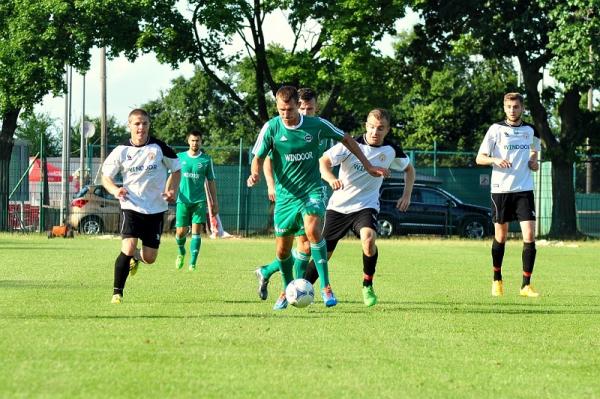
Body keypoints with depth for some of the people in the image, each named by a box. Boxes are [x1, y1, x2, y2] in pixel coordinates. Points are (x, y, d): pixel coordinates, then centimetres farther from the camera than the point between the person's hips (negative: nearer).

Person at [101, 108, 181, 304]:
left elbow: (176, 170, 10)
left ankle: (136, 257, 43)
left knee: (150, 258, 5)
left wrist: (172, 190, -7)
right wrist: (115, 190, -15)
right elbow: (106, 176, 6)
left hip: (156, 209, 2)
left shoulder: (160, 148, -4)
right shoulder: (122, 151, -4)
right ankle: (117, 292, -7)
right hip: (131, 206, -2)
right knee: (127, 249, -20)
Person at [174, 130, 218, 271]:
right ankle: (181, 253, 29)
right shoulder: (180, 157, 6)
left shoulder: (206, 159, 5)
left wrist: (214, 202, 7)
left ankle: (193, 263, -6)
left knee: (196, 231, -9)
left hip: (199, 201, -1)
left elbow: (211, 182, 9)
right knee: (181, 232, -1)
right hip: (183, 200, 1)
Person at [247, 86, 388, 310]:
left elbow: (346, 139, 9)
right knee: (282, 250, 6)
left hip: (312, 190, -2)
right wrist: (255, 174, -23)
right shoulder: (271, 128, -6)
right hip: (285, 195, 2)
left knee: (312, 230, -29)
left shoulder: (316, 125, -6)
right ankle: (288, 289, 34)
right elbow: (258, 157, 1)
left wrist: (367, 166, 11)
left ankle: (325, 286, -24)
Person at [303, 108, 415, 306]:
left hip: (366, 206, 0)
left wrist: (407, 195, 5)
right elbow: (323, 161, -21)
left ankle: (367, 286, -9)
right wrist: (331, 178, -41)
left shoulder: (391, 150, -3)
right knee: (323, 253, 1)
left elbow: (409, 168, 17)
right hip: (339, 206, 0)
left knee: (368, 239, -30)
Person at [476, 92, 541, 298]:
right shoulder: (496, 129, -1)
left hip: (524, 189, 2)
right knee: (500, 236, 7)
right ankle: (497, 280, 25)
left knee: (529, 235, -11)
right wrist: (496, 160, -21)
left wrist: (534, 163, 2)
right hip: (500, 189, -2)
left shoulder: (531, 131, 8)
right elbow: (479, 158, -1)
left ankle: (526, 285, -7)